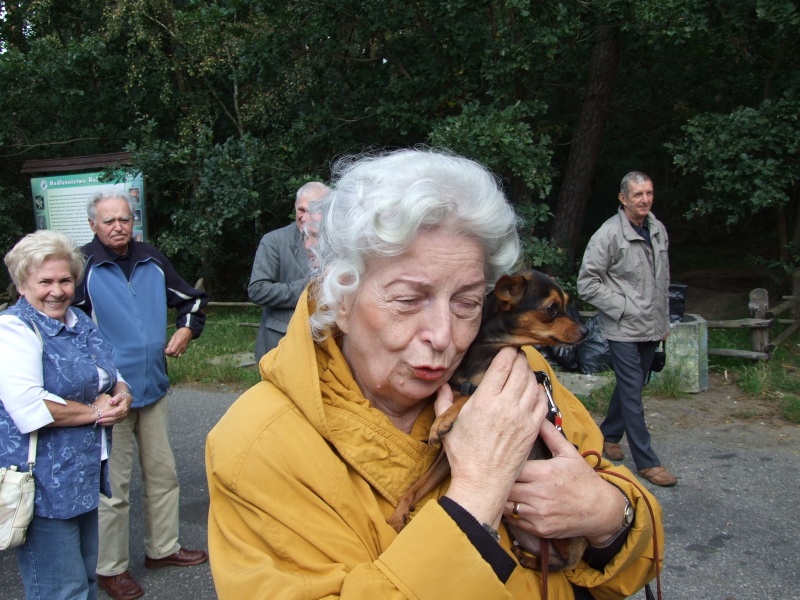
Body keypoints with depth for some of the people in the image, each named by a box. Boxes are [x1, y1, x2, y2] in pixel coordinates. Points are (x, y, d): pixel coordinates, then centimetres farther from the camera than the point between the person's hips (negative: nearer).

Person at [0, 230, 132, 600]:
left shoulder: (80, 323, 11)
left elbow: (109, 378, 20)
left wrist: (121, 396, -4)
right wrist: (95, 411, -15)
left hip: (86, 475, 8)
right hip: (43, 483, -8)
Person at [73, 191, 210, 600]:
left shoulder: (152, 261, 6)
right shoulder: (82, 265, -10)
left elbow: (190, 299, 19)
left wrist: (186, 329, 2)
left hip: (153, 387, 6)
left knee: (162, 473, 16)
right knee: (113, 485, 4)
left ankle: (163, 548, 34)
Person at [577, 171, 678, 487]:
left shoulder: (658, 230, 7)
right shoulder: (608, 234, -15)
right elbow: (587, 283, -14)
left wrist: (664, 319, 17)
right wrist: (623, 307, -16)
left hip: (651, 328, 7)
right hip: (623, 329, -7)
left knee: (631, 386, 17)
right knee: (632, 393, -2)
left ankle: (608, 435, 36)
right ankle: (647, 462, 6)